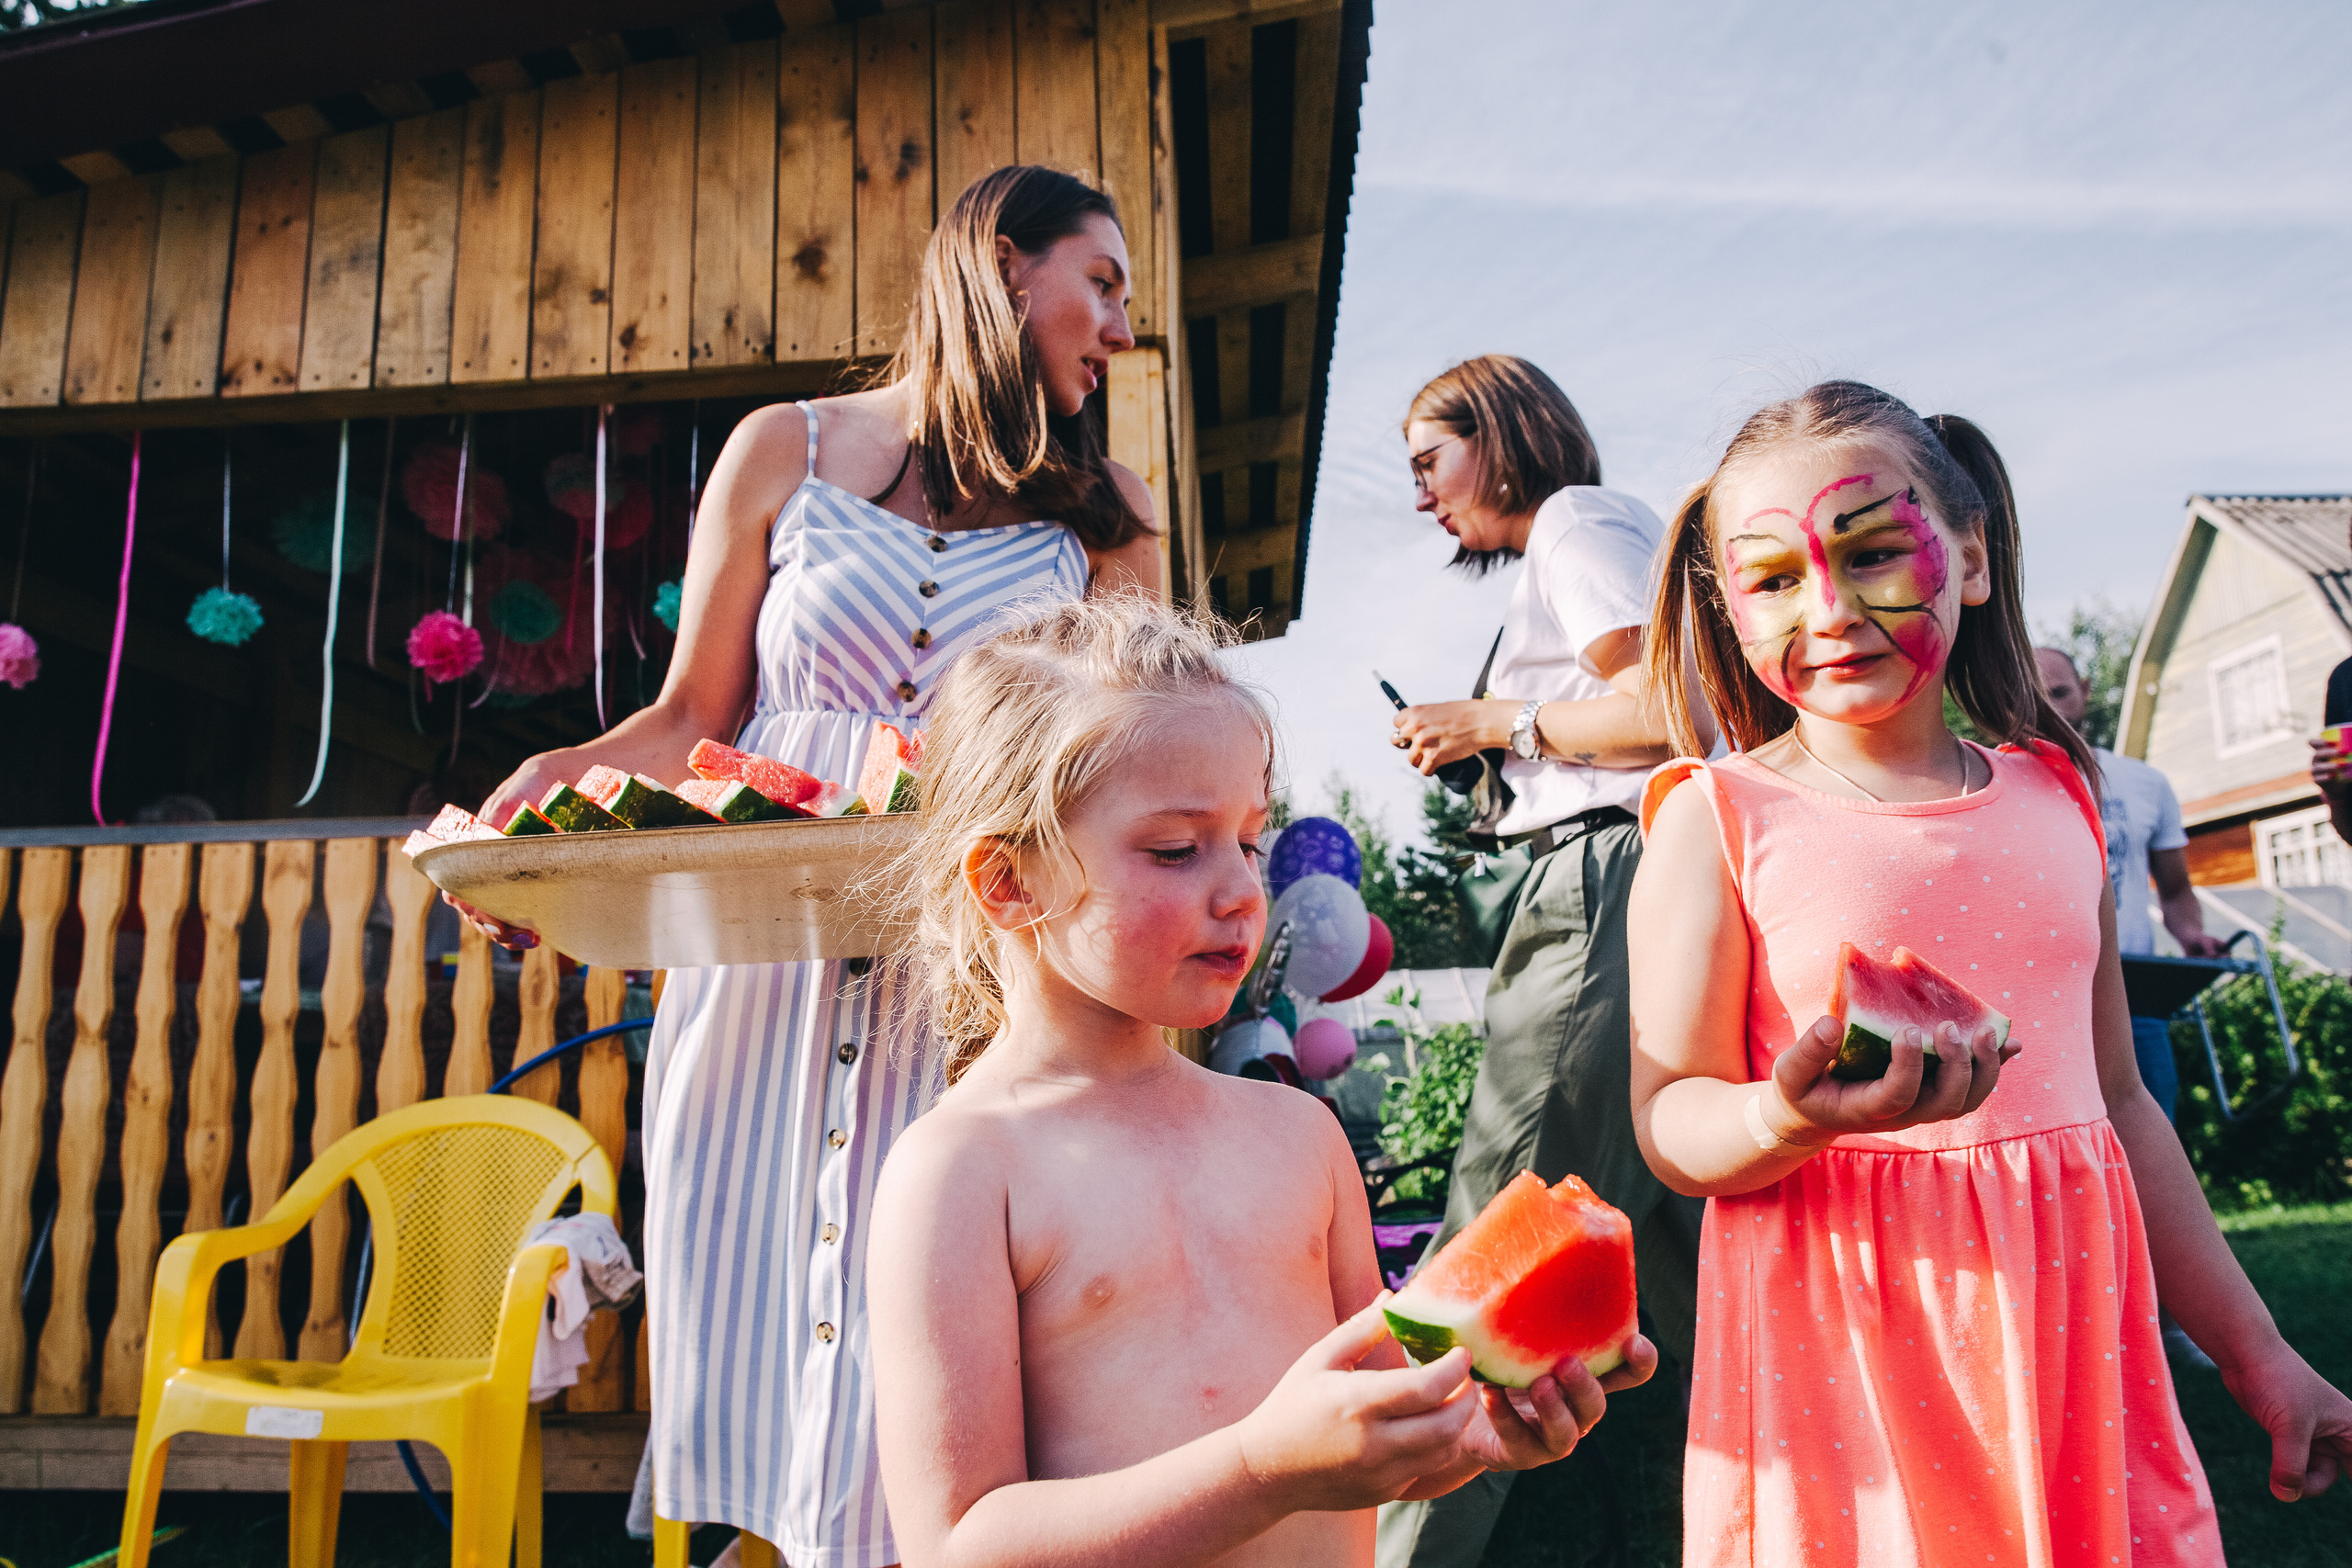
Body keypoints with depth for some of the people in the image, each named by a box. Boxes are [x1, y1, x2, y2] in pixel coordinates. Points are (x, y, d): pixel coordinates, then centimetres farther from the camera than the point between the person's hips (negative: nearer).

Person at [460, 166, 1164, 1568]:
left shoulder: (1107, 513, 12)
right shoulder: (786, 453, 8)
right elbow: (692, 719, 9)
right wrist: (559, 779, -9)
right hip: (765, 978, 0)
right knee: (763, 1350, 5)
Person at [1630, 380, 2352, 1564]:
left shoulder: (2058, 796, 6)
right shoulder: (1716, 819, -7)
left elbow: (2117, 1097, 14)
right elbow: (1671, 1122, -10)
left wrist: (2253, 1352, 18)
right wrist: (1796, 1118, -31)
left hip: (2067, 1329, 4)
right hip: (1842, 1347, -4)